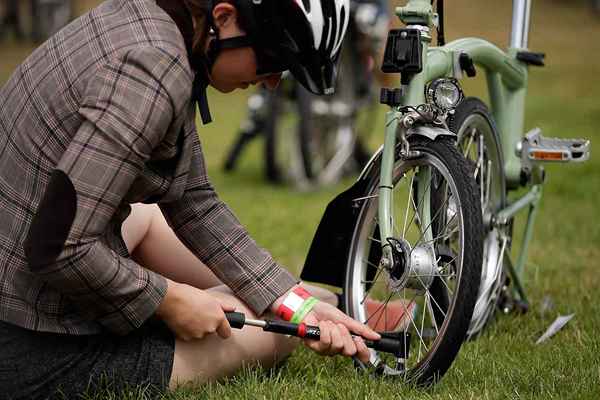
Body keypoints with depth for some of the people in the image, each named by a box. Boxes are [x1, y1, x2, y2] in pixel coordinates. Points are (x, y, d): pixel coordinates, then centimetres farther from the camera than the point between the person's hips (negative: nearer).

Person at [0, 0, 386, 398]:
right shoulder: (152, 69, -26)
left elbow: (192, 202, 6)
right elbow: (60, 248, -28)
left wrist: (295, 303, 2)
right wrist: (169, 299, -12)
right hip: (37, 353, -8)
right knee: (280, 330, 4)